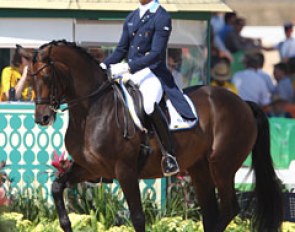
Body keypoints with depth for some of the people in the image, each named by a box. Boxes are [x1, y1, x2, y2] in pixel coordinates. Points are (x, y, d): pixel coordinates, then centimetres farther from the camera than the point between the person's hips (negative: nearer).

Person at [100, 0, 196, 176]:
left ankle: (170, 155, -32)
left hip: (152, 72, -8)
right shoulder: (131, 18, 15)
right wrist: (104, 66, 2)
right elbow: (121, 49, 19)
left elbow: (156, 54, -15)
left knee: (150, 104, -37)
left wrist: (128, 67, -23)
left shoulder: (162, 18, -6)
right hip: (130, 72, 8)